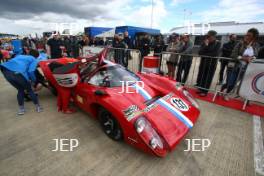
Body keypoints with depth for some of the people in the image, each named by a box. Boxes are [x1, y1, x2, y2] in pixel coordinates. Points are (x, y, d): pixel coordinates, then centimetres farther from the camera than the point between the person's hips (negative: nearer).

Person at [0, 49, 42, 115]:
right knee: (29, 90, 17)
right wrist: (34, 80, 17)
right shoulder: (34, 60, 17)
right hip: (18, 73, -6)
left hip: (6, 71, 6)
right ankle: (38, 107, 26)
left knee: (20, 90, 26)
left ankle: (21, 108, 31)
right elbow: (30, 71, 0)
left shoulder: (20, 56, 36)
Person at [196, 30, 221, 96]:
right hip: (203, 62, 4)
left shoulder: (218, 43, -4)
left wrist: (205, 54, -11)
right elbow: (200, 52, -7)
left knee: (208, 77, -1)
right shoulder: (204, 43, 4)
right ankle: (200, 89, 20)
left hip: (212, 63, -3)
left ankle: (205, 91, 7)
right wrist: (206, 45, -17)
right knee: (201, 76, 5)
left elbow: (215, 53, -15)